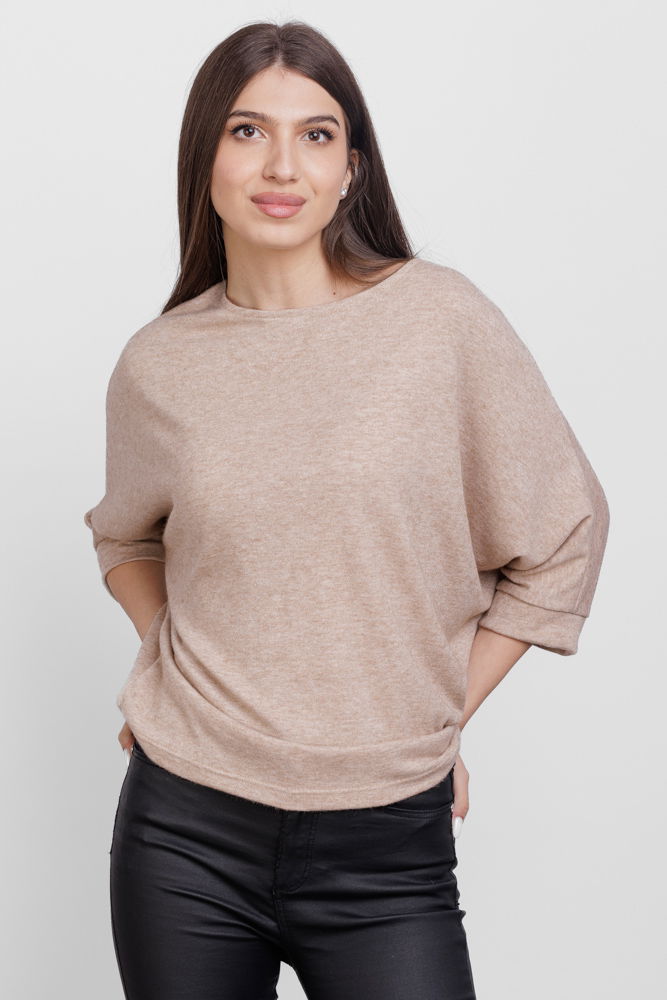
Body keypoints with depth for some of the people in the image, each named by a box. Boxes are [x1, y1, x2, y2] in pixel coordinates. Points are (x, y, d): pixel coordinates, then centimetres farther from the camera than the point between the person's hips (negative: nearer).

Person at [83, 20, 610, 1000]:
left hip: (388, 845, -2)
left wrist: (441, 715, 2)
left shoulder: (440, 316, -7)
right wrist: (168, 653, 4)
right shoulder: (159, 364, 0)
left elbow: (563, 537, 1)